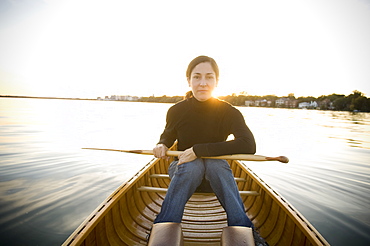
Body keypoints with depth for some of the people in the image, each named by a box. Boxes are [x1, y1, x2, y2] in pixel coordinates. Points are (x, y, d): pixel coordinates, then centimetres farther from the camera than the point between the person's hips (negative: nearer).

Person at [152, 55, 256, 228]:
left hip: (215, 169, 0)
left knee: (216, 163, -35)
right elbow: (167, 137, 8)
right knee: (193, 166, -35)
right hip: (183, 168, 1)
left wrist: (199, 150, -35)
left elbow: (249, 145, -32)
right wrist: (162, 145, -19)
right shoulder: (177, 111, -11)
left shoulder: (228, 112, -16)